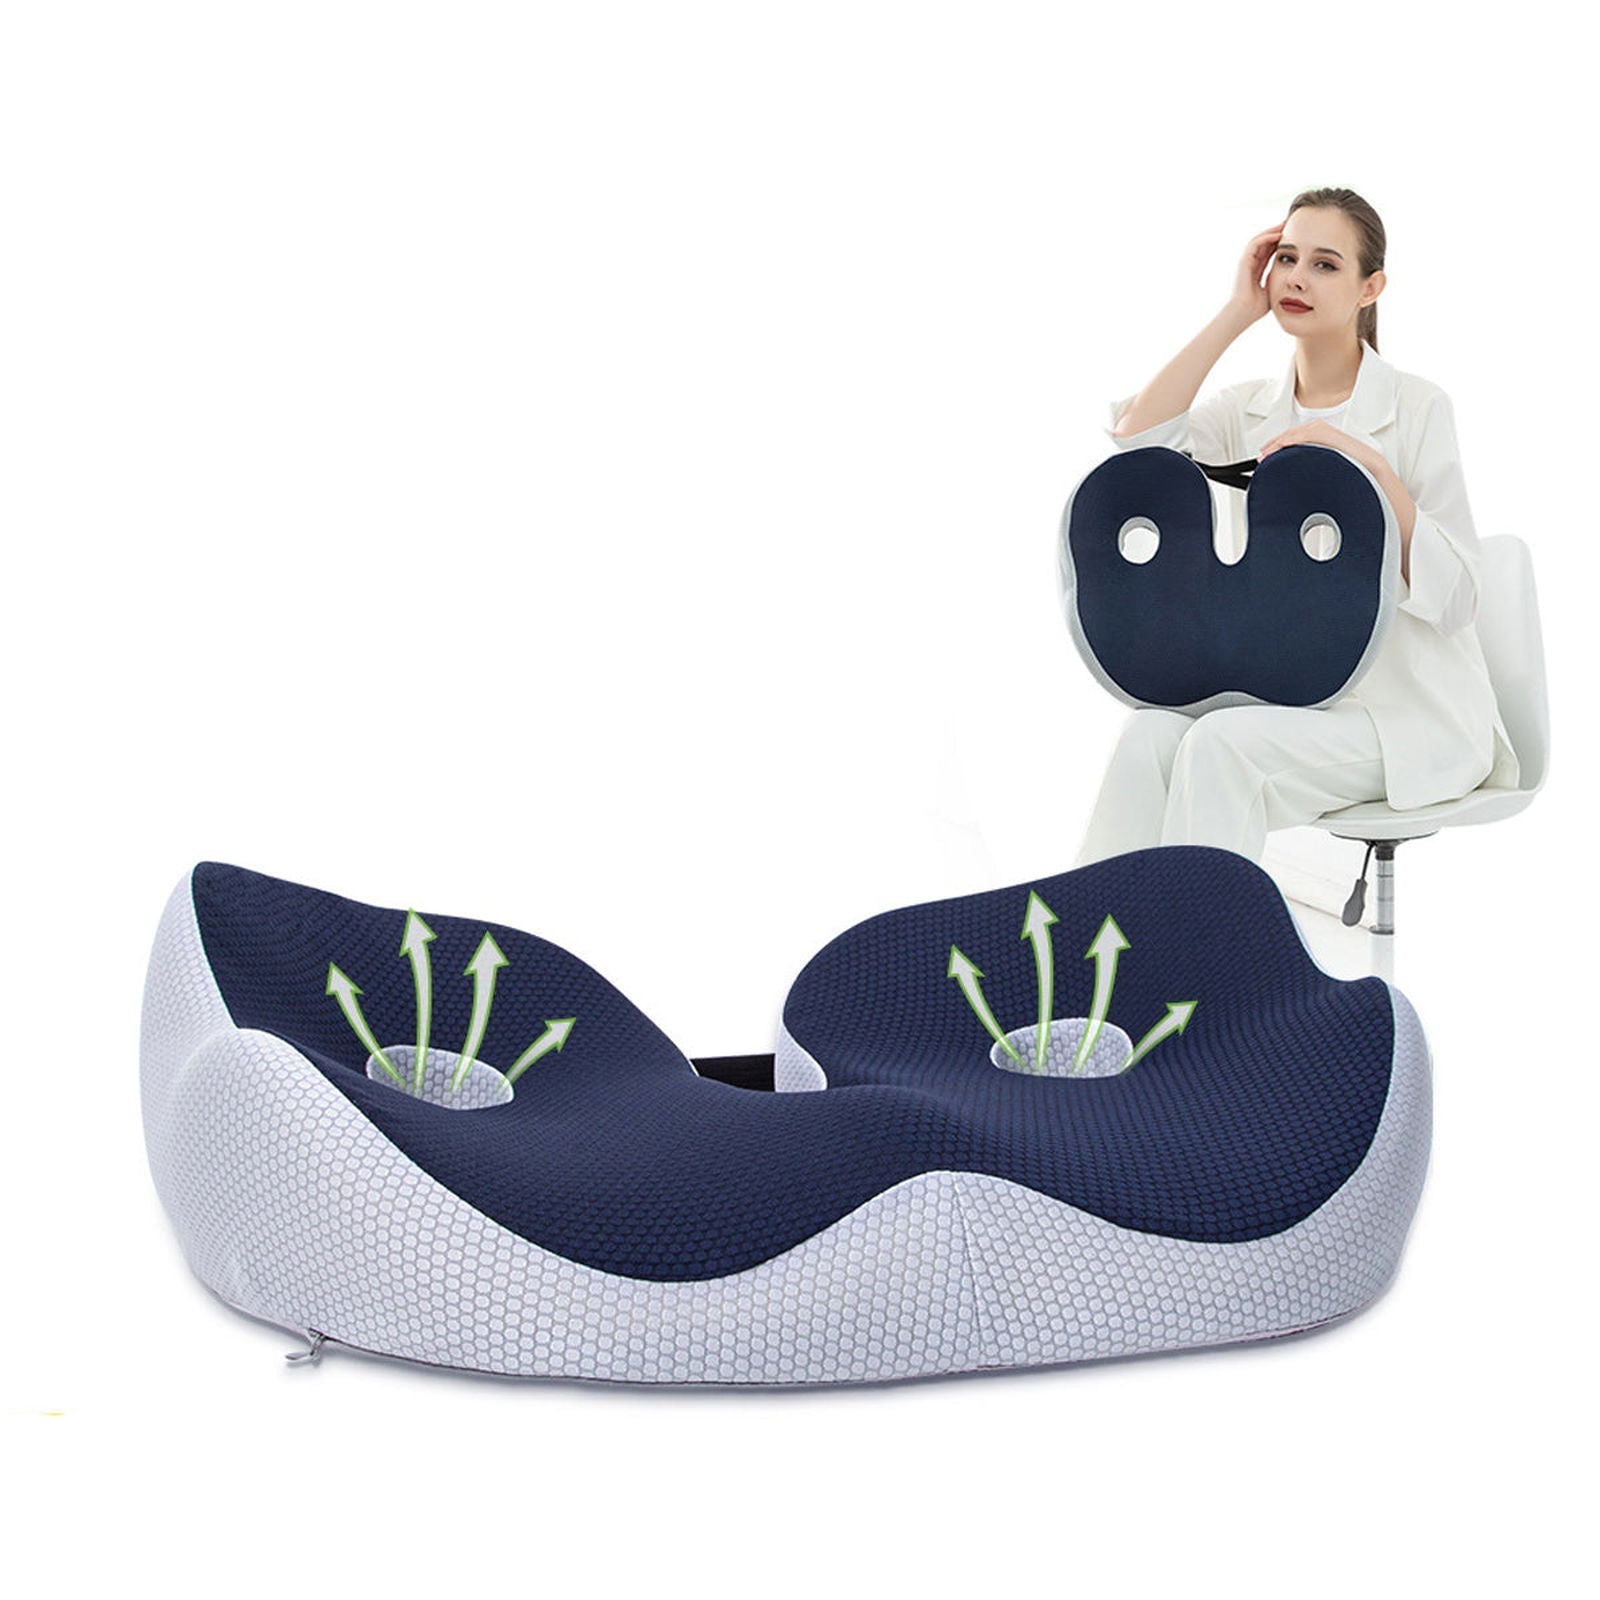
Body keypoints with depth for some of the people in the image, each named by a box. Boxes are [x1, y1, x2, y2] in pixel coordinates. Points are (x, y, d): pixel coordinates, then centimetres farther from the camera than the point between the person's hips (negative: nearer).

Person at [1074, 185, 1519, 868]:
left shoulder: (1417, 407, -3)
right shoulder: (1249, 410, 10)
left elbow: (1453, 594, -9)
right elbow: (1137, 437, -10)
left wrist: (1371, 467, -21)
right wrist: (1237, 312, -4)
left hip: (1406, 710, -4)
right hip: (1281, 694, 4)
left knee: (1221, 743, -31)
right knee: (1150, 735, -27)